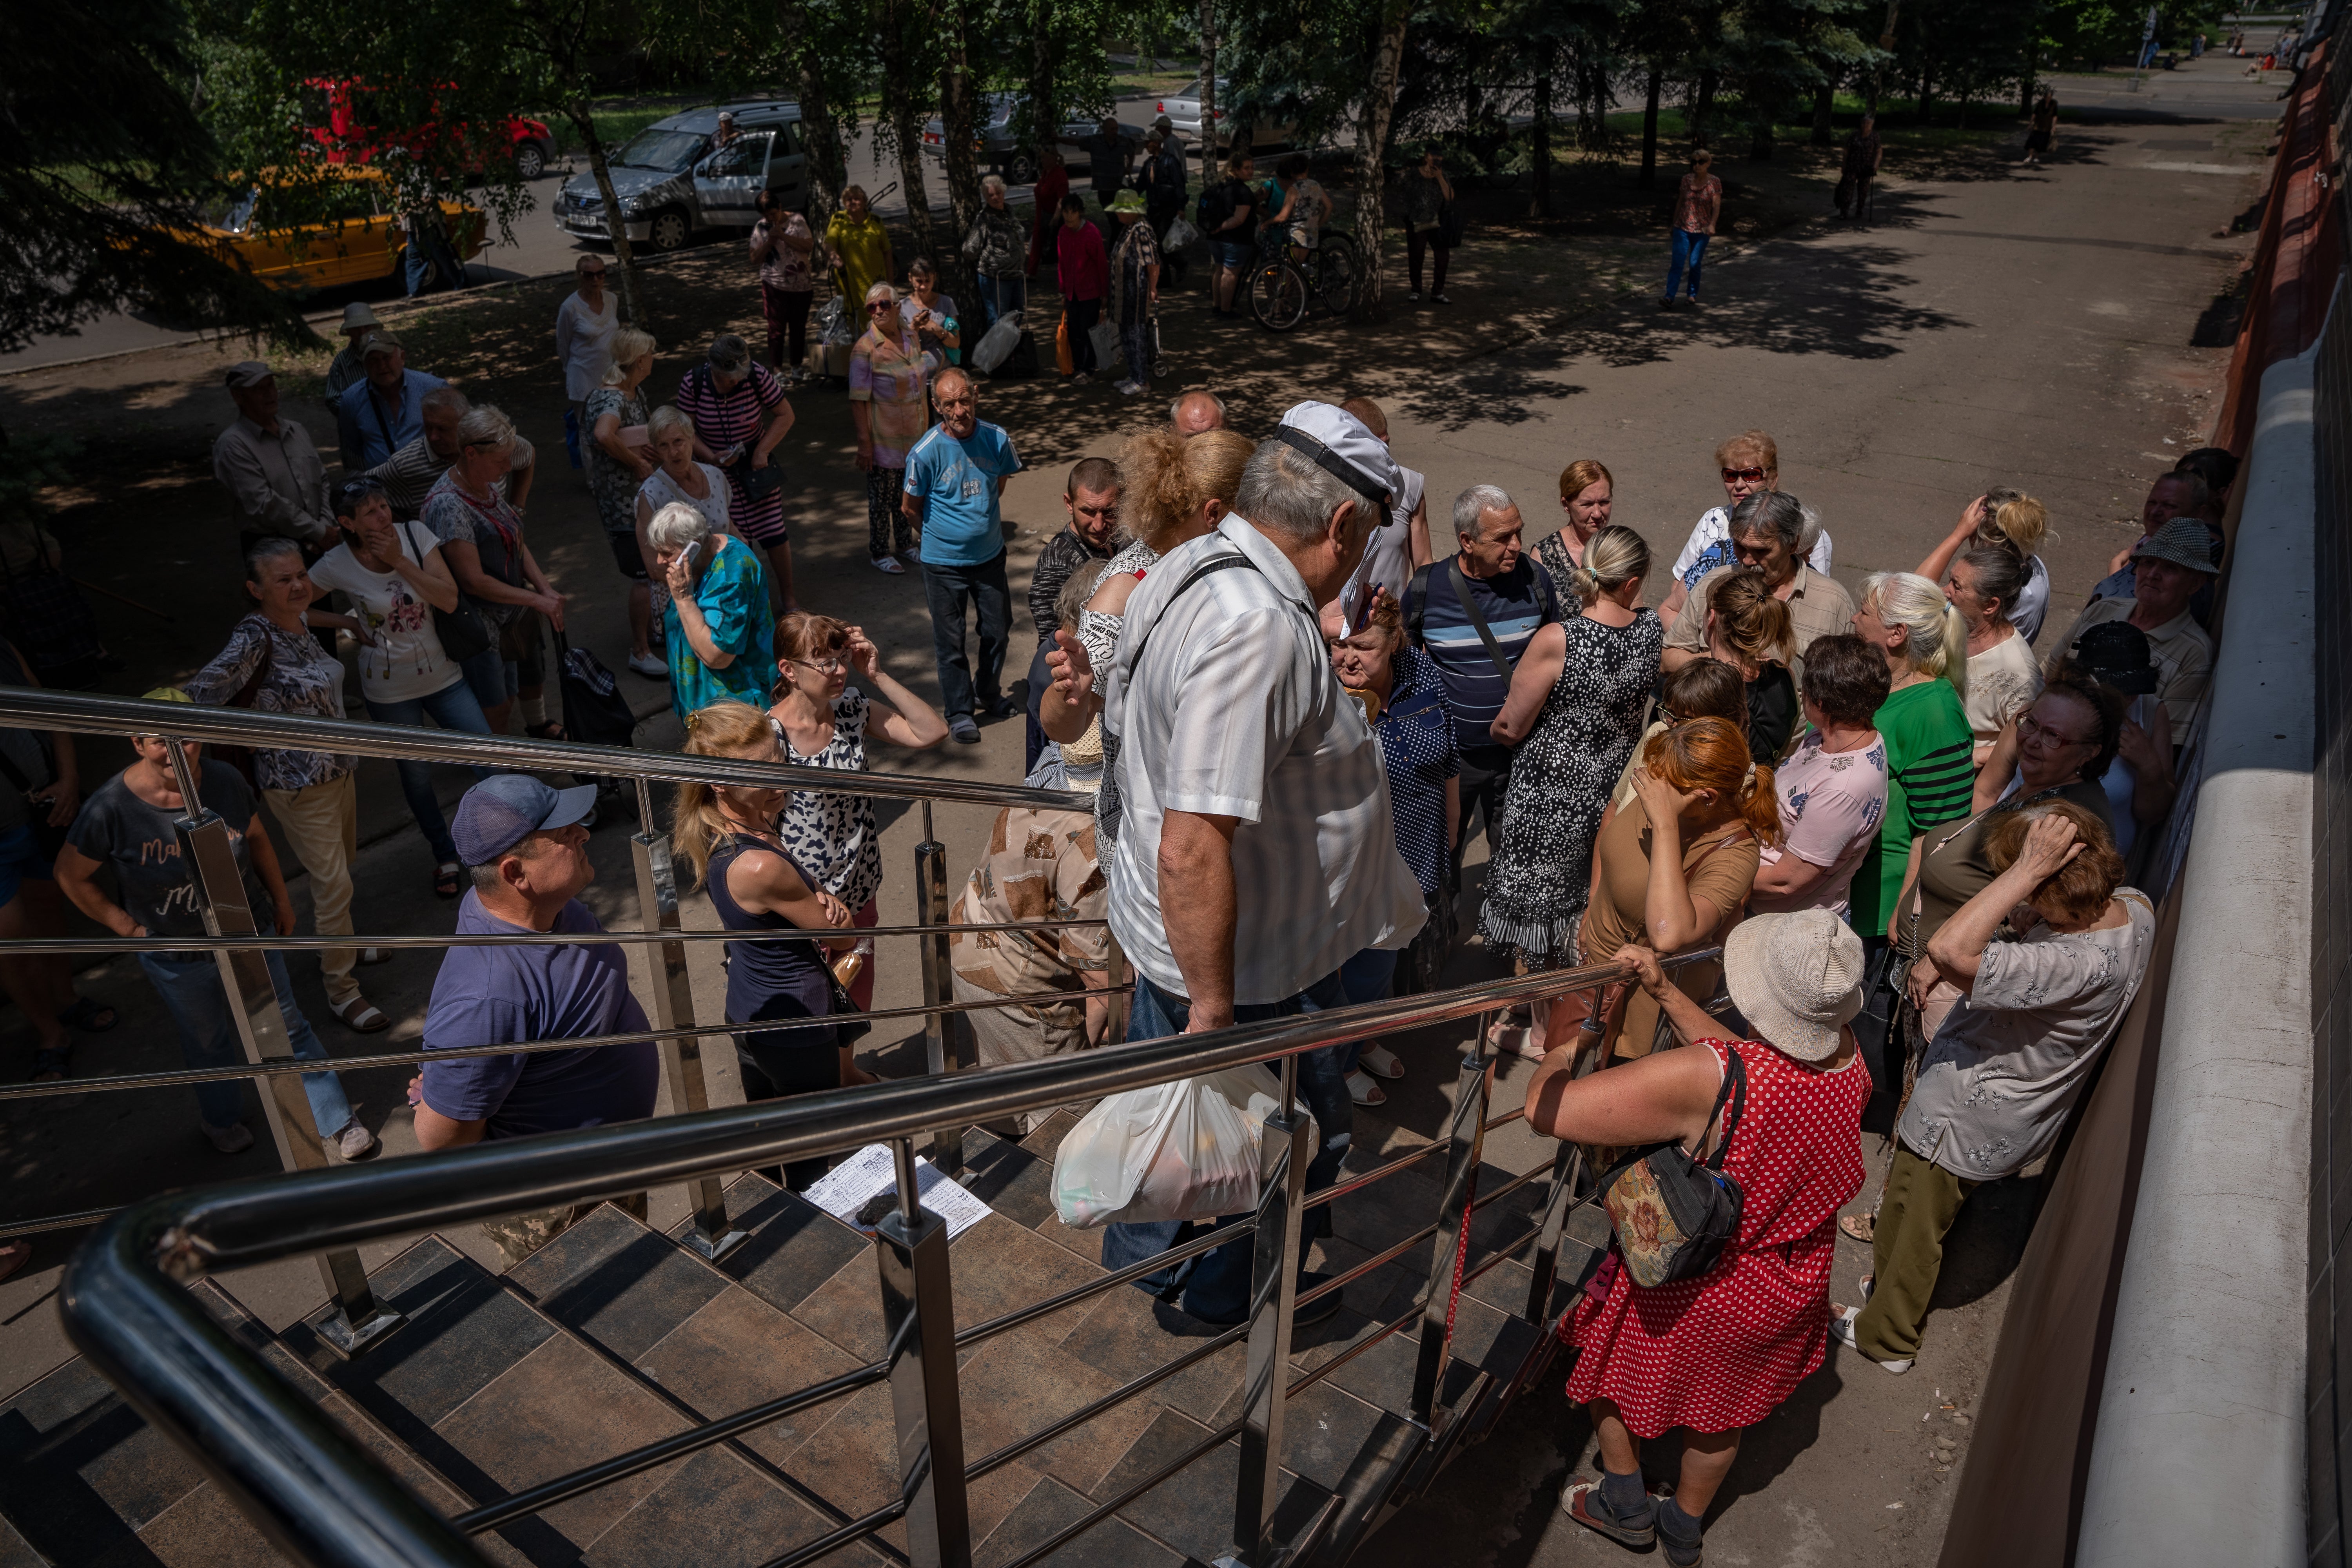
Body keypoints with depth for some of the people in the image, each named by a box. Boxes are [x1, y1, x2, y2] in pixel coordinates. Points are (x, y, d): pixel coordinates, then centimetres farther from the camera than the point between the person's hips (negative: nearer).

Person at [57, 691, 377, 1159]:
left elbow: (257, 839, 1)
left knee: (285, 1027, 13)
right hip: (177, 957, -1)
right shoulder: (112, 807, -24)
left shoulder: (225, 782, -16)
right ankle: (221, 1118, 50)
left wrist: (281, 899, 9)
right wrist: (126, 926, -10)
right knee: (207, 1040, 22)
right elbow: (71, 874, -9)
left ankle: (336, 1122, 26)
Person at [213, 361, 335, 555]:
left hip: (315, 546, 6)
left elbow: (322, 480, 14)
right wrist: (318, 532, -14)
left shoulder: (297, 431, 15)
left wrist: (326, 526, -2)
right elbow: (263, 504, -16)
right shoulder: (233, 445, -8)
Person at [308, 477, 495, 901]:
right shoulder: (337, 565, -14)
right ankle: (445, 857, 34)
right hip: (389, 691, -1)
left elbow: (449, 600, -16)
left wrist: (400, 561, -22)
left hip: (441, 674, 1)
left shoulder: (414, 535, -10)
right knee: (417, 776, 13)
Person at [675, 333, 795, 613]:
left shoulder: (758, 376, -18)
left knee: (773, 531, -2)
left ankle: (787, 599, 15)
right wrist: (711, 456, -24)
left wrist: (763, 450, -18)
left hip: (755, 464, 0)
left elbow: (785, 415, -8)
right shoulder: (693, 383, -16)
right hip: (718, 471, 1)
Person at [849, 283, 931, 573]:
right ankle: (879, 552, 21)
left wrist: (926, 427, 17)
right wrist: (864, 442, -20)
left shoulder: (911, 338, 3)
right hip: (884, 437, -6)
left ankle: (905, 544, 36)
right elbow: (858, 400, -17)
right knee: (881, 497, 6)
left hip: (914, 435, 6)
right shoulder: (866, 349, -17)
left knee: (907, 493, 19)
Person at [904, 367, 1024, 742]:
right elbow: (912, 509, -4)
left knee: (998, 630, 15)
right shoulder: (926, 452, -18)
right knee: (950, 640, 6)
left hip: (990, 554, 3)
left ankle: (989, 694, 39)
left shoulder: (997, 439, -9)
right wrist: (938, 537, 10)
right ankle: (960, 711, 23)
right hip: (944, 562, -3)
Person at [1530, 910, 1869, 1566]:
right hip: (1789, 1291, 5)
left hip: (1688, 1295, -5)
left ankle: (1625, 1506, 49)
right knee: (1723, 1408, 30)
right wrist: (1666, 993, -5)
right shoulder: (1850, 1058, -22)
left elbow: (1546, 1109, -39)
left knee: (1610, 1359, 27)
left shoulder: (1700, 1079, -42)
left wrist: (1564, 1046, -18)